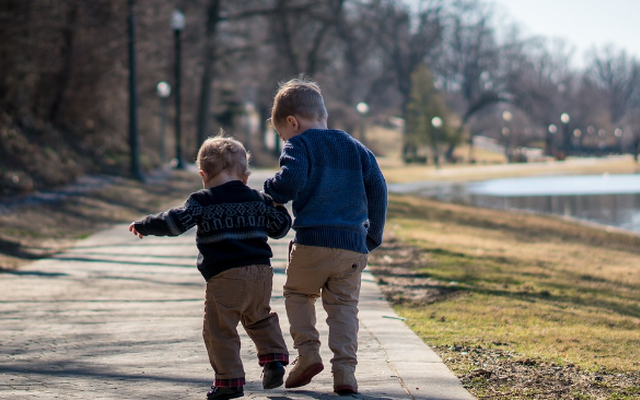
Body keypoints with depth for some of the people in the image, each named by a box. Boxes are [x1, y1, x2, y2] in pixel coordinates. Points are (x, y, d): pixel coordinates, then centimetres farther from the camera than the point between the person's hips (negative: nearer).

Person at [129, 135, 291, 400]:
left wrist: (143, 226, 3)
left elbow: (176, 222, -10)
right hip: (261, 272, 6)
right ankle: (274, 358, 17)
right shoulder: (258, 200, 13)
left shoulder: (202, 201, -1)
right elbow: (279, 227, 21)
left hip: (225, 277, -6)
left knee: (219, 329, 0)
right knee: (260, 318, 28)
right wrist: (278, 207, 41)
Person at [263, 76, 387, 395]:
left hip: (312, 242, -4)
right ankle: (344, 370, -4)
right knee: (344, 306, 8)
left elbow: (290, 181, -18)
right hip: (354, 245, 4)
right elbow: (377, 190, 13)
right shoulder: (356, 149, 17)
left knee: (297, 292, 18)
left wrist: (272, 193, 3)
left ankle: (307, 351, 2)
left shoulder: (299, 145, 0)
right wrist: (373, 235, 19)